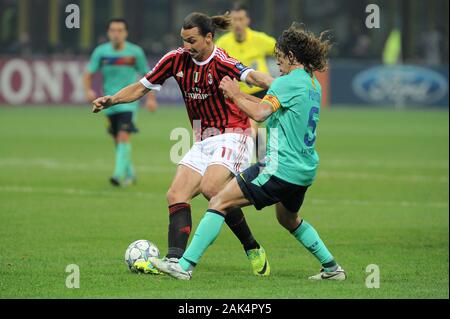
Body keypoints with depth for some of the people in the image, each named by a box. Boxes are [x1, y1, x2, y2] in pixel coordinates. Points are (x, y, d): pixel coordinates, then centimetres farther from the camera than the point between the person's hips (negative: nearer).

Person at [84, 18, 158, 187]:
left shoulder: (135, 52, -3)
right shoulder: (101, 51, 0)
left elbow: (146, 75, 7)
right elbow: (88, 73, 1)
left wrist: (151, 98, 2)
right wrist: (88, 90, -17)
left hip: (128, 102, -3)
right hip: (110, 103, 3)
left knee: (123, 136, -20)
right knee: (118, 140, 11)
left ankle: (119, 174, -24)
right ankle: (129, 174, 30)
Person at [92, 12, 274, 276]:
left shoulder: (220, 62, -18)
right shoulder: (177, 59, 1)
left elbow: (249, 75, -38)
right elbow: (141, 87, 10)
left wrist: (275, 84, -60)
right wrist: (112, 100, -5)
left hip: (232, 136, -7)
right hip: (204, 142, 8)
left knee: (211, 187, -27)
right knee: (177, 195, -7)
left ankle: (253, 249, -12)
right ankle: (175, 260, -14)